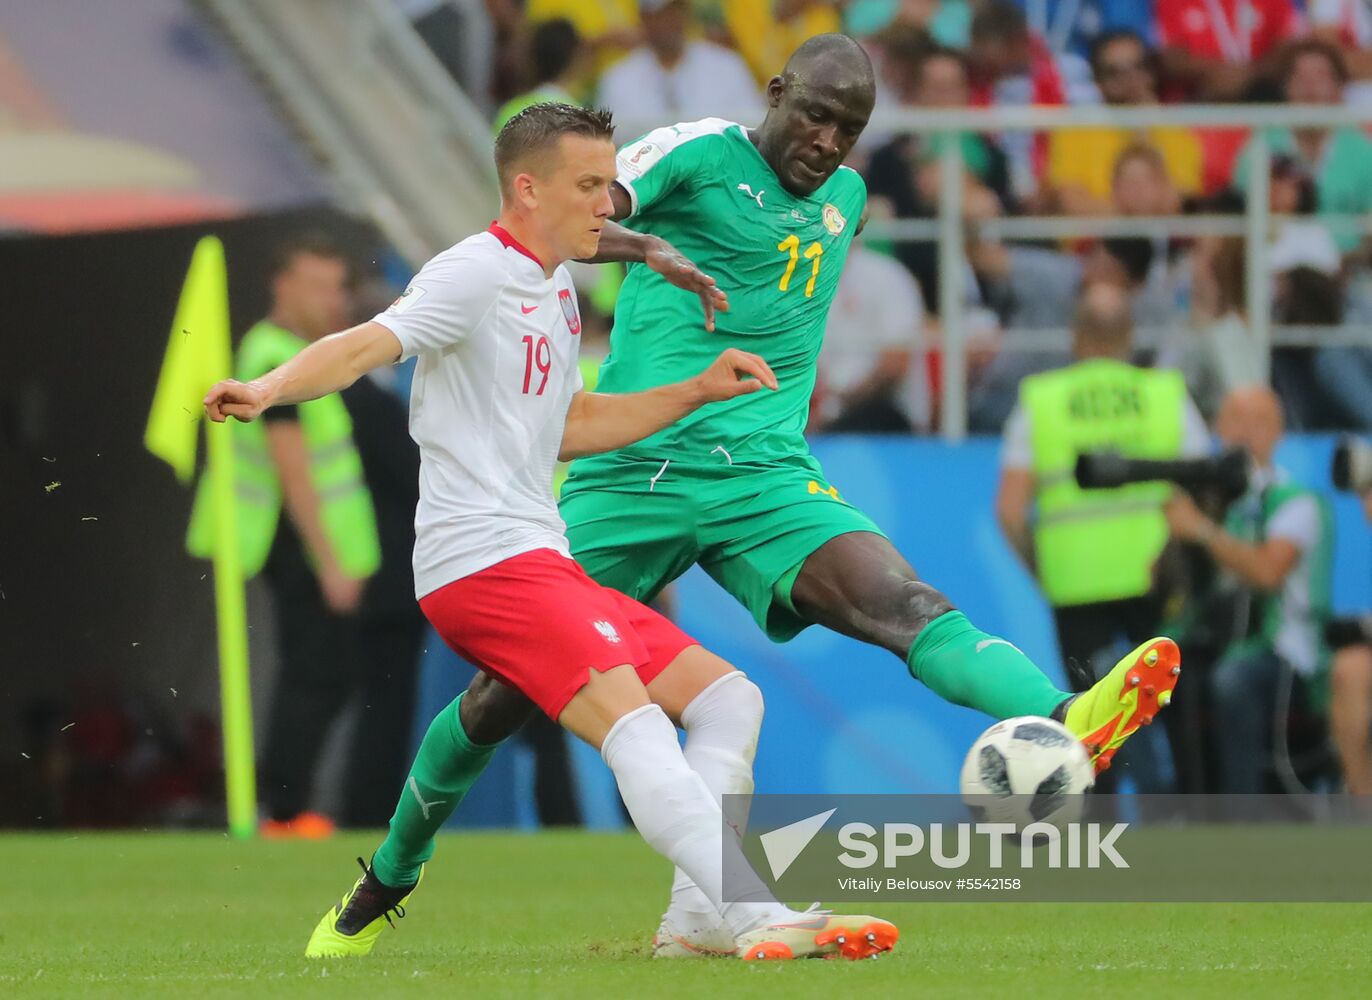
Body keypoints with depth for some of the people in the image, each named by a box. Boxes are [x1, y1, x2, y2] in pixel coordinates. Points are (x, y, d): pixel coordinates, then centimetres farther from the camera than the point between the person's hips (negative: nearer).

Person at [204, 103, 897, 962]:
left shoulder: (555, 289, 21)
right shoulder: (478, 273, -8)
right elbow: (371, 343, -23)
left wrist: (698, 393, 27)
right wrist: (270, 389, -42)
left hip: (542, 560, 10)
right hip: (484, 560, -10)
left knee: (729, 697, 8)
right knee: (634, 724, -26)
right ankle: (762, 921, -38)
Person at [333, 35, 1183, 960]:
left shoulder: (846, 198, 15)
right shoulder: (698, 154, -2)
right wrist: (639, 245, -34)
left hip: (764, 481, 3)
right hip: (632, 470, -3)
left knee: (907, 605, -23)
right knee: (505, 694, 2)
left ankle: (1067, 725, -48)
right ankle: (390, 877, 24)